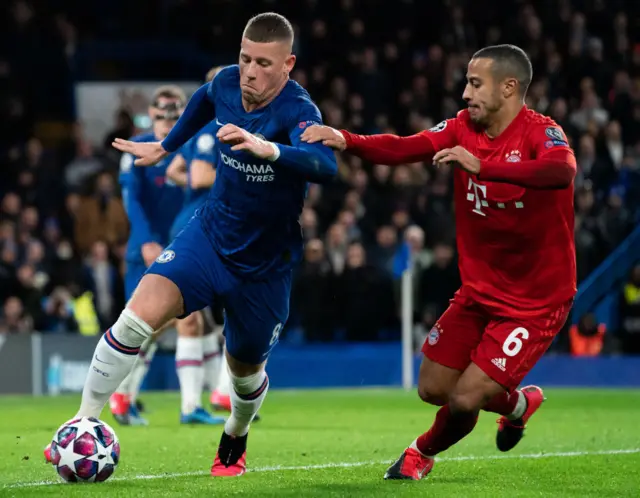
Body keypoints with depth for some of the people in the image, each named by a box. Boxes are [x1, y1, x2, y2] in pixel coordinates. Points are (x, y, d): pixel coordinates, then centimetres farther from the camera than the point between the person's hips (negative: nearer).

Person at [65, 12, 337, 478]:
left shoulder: (297, 111, -25)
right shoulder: (226, 83, -8)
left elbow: (323, 166, -46)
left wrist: (267, 148, -62)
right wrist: (165, 147, 30)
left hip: (265, 264, -3)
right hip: (210, 235, 3)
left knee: (245, 369, 16)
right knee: (139, 314, -22)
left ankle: (236, 439, 50)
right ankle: (85, 422, -13)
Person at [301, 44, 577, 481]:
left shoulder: (541, 132, -21)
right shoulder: (465, 126, 0)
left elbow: (562, 172, -43)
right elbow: (405, 148, -11)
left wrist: (481, 166, -53)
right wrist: (346, 140, -29)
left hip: (536, 304, -7)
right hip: (479, 292, 7)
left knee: (463, 401, -11)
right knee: (433, 389, 6)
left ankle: (426, 452, 25)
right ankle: (518, 402, 35)